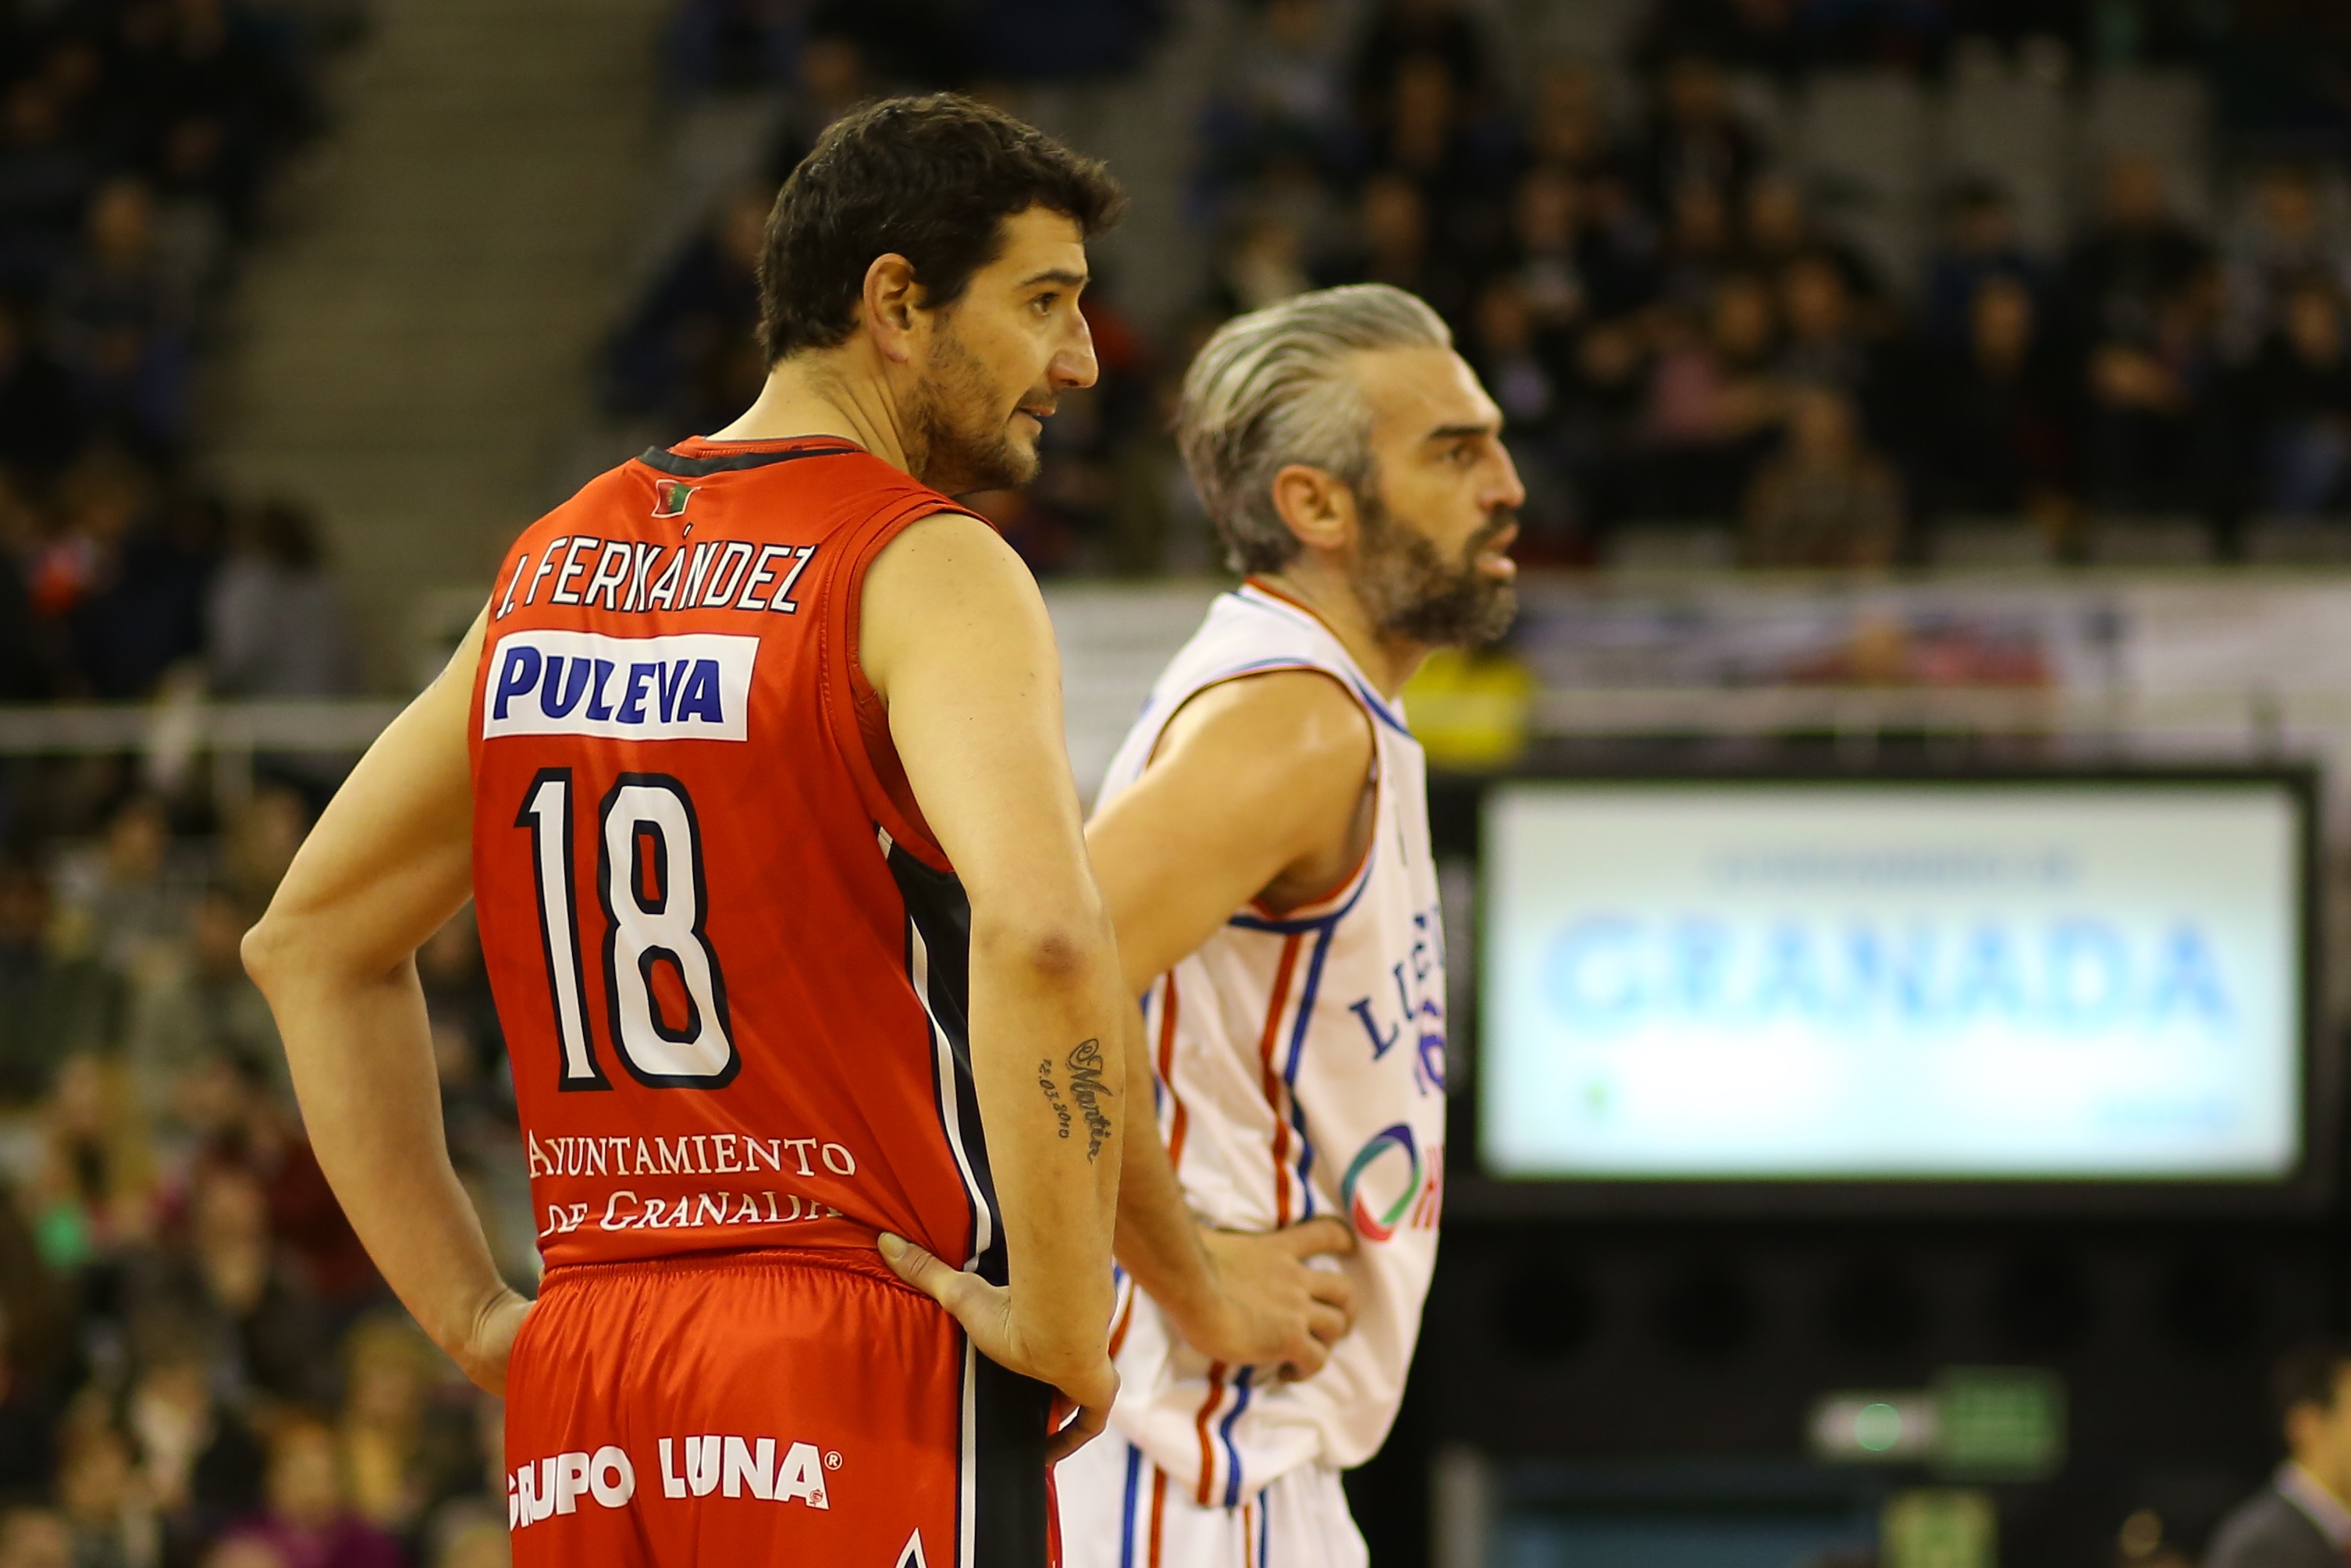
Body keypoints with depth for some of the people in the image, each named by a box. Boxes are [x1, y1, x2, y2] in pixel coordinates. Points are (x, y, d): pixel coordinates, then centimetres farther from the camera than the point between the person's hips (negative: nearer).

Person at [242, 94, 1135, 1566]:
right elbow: (1041, 934, -26)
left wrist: (468, 1312, 17)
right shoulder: (929, 570, -8)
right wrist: (1060, 1322, -16)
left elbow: (309, 941, 21)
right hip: (862, 1360, -7)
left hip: (583, 1363, 7)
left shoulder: (557, 562, 15)